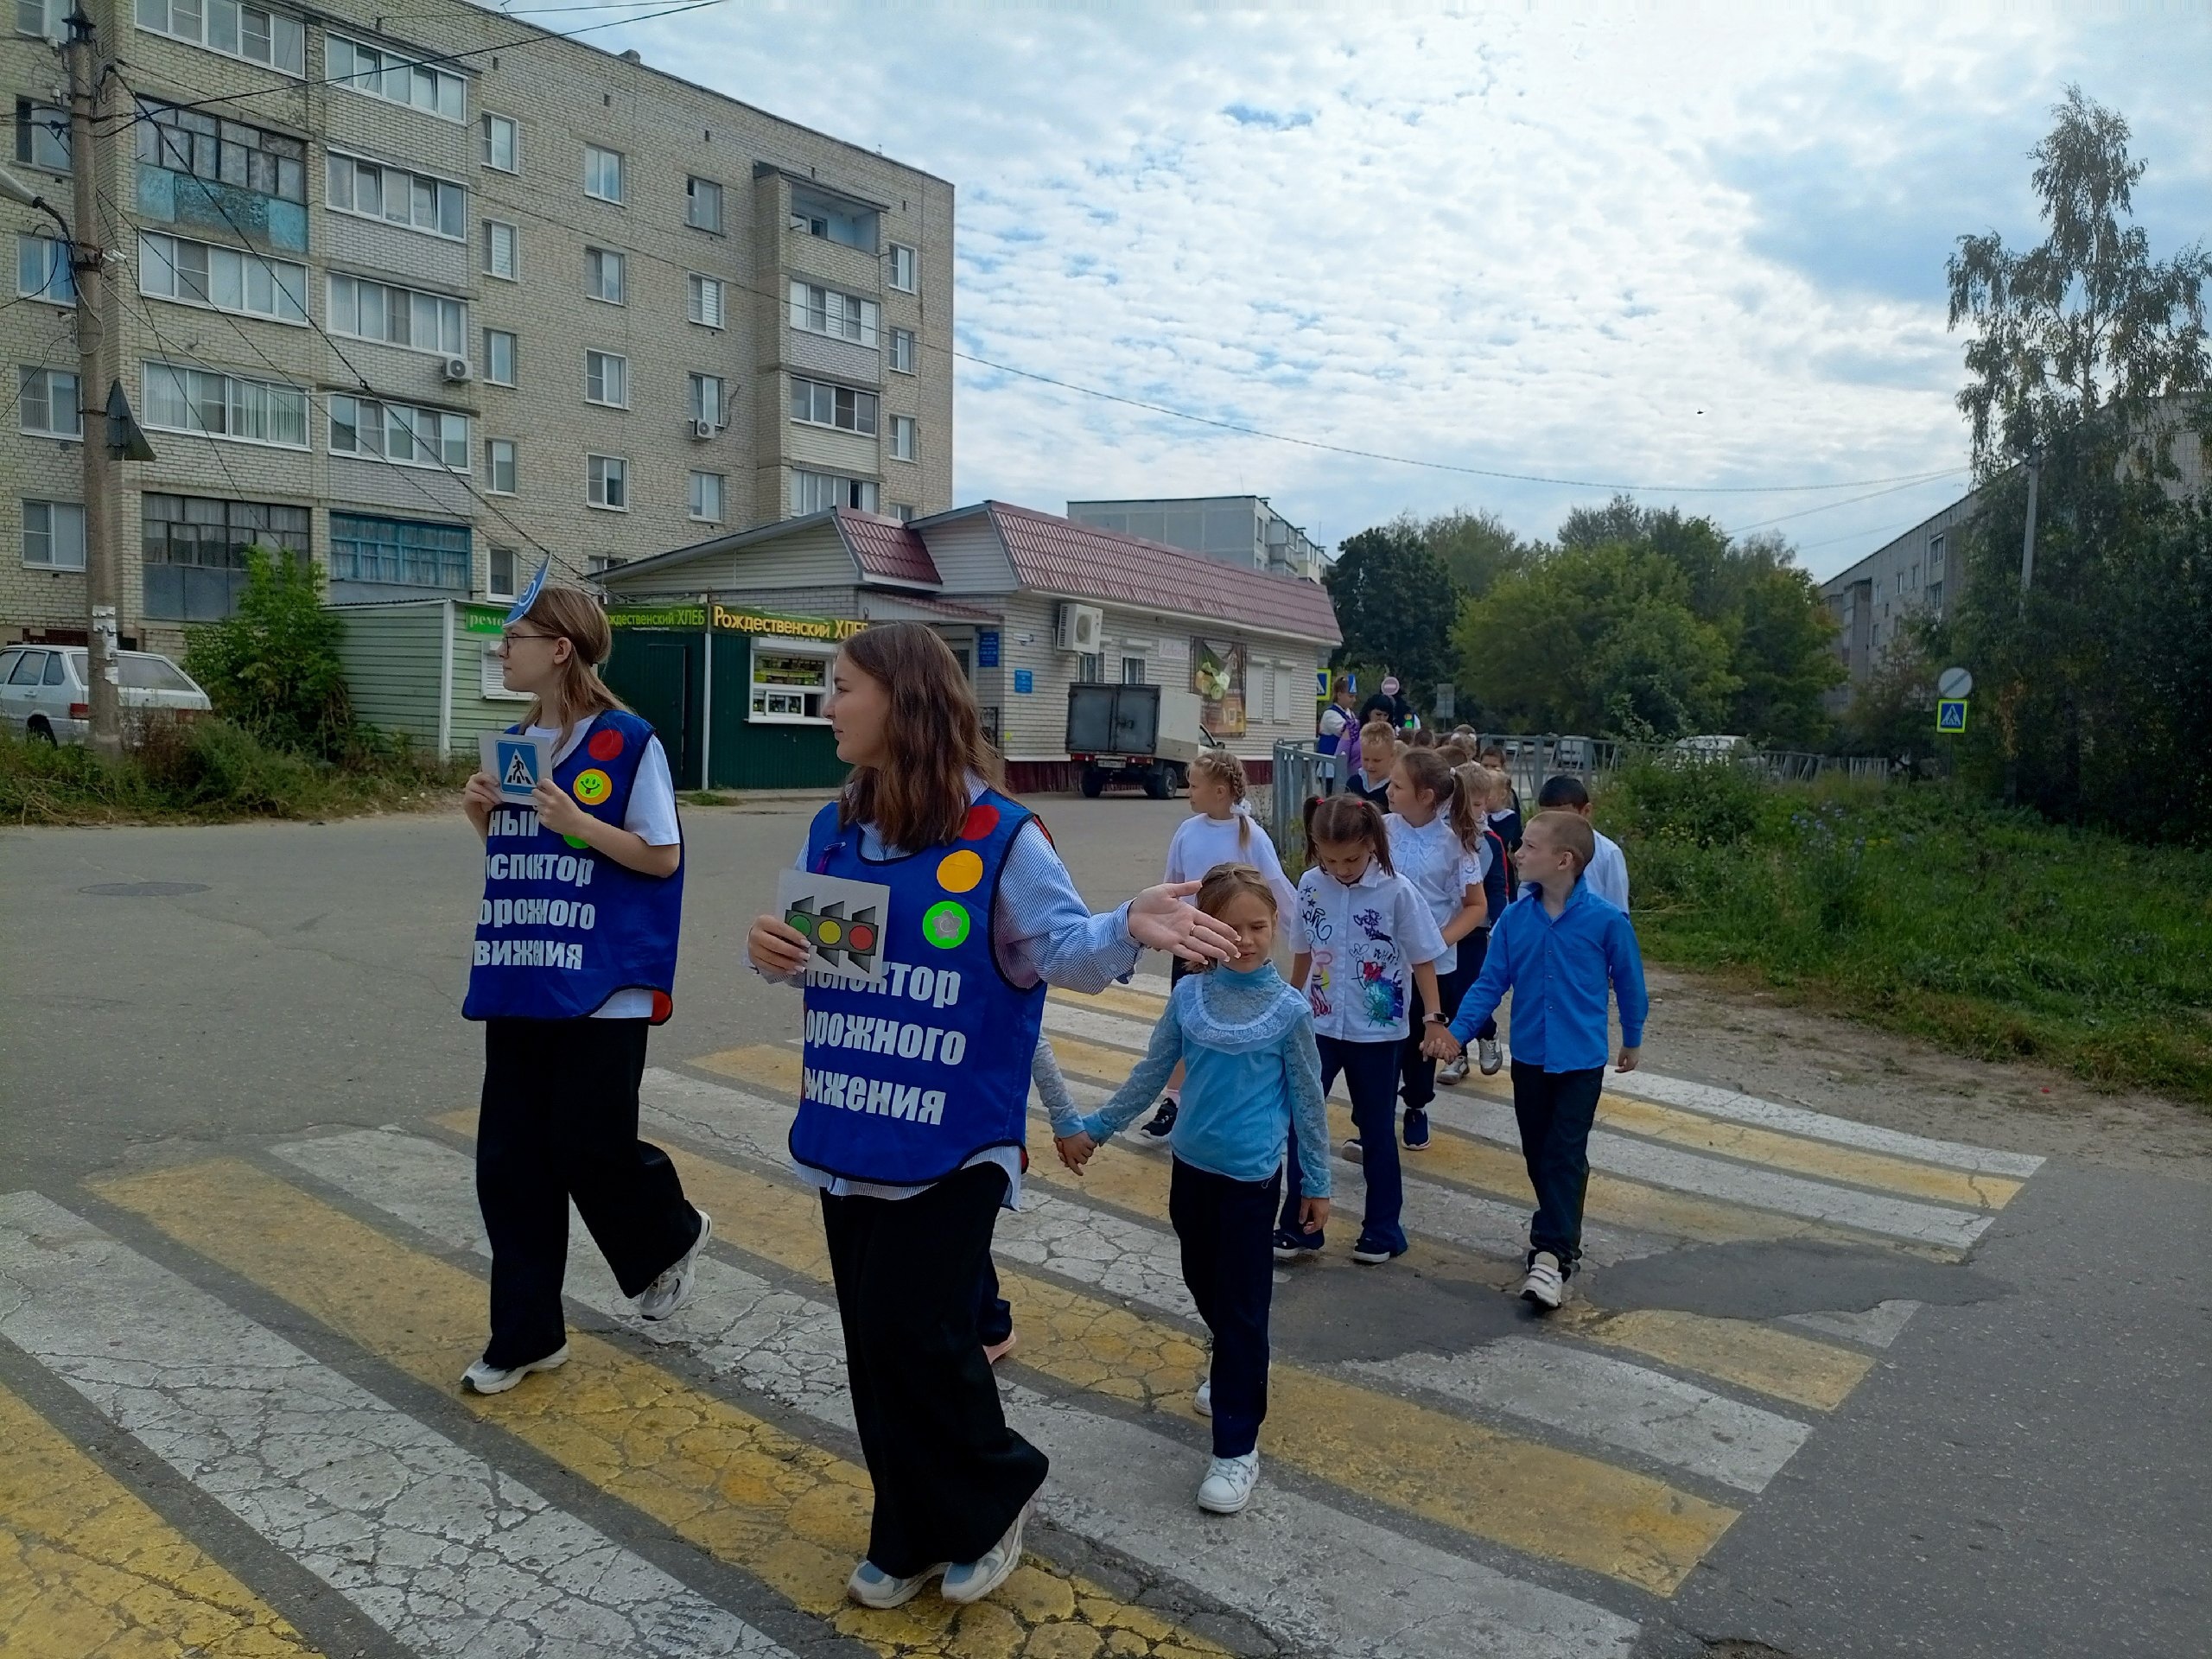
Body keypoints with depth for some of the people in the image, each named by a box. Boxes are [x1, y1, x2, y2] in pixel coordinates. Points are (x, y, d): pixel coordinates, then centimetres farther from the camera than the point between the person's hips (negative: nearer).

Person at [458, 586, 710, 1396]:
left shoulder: (627, 742, -11)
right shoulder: (517, 742, 10)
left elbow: (663, 857, -9)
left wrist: (575, 823, -20)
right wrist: (483, 814, -1)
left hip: (602, 987, -7)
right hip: (519, 982, 7)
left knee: (589, 1147, -1)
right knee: (510, 1160, 8)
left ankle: (672, 1237, 31)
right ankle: (526, 1334, 21)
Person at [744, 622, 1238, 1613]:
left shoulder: (1000, 835, -12)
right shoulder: (833, 831, 7)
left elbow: (1064, 950, -15)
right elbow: (807, 957, 16)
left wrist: (1128, 929, -35)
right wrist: (768, 949, -7)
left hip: (951, 1140, -6)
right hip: (849, 1132, 6)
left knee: (920, 1335, -5)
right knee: (872, 1341, 13)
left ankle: (994, 1495, 25)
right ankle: (912, 1535, 32)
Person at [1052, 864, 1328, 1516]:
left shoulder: (1289, 1010, -11)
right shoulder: (1188, 995, -3)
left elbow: (1307, 1099, -3)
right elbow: (1150, 1075, 7)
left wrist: (1316, 1182, 2)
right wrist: (1091, 1128, 9)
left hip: (1251, 1176, -4)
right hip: (1191, 1165, 4)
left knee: (1242, 1303, 0)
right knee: (1203, 1284, 20)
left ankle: (1237, 1446, 8)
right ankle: (1233, 1373, 46)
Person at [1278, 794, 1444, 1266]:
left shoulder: (1396, 891, -14)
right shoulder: (1310, 885, -4)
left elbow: (1422, 959, -6)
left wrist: (1434, 1018, -9)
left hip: (1377, 1031, -3)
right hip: (1320, 1025, 3)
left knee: (1377, 1130, 10)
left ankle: (1382, 1230, 24)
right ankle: (1298, 1225, 12)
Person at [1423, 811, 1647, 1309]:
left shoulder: (1606, 921, -15)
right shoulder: (1514, 918, -7)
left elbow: (1628, 983, -1)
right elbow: (1491, 983, -4)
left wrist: (1633, 1040, 10)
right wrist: (1457, 1030, -15)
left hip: (1581, 1058, -4)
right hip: (1528, 1055, 4)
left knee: (1565, 1155, -5)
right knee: (1536, 1152, 15)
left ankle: (1552, 1252, -4)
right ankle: (1560, 1230, 34)